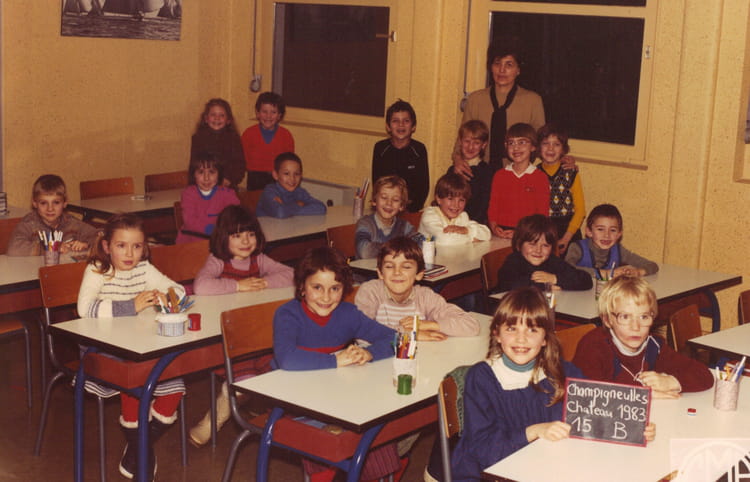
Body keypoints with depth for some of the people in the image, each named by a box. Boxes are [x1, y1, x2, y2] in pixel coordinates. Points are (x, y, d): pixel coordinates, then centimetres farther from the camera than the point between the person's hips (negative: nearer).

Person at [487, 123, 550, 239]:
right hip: (501, 234, 2)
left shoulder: (540, 178, 5)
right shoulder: (499, 175, 14)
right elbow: (492, 207, 15)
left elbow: (543, 214, 3)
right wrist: (494, 227, -4)